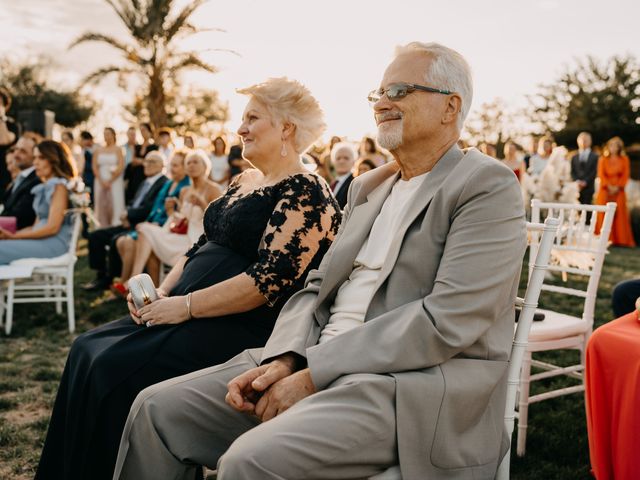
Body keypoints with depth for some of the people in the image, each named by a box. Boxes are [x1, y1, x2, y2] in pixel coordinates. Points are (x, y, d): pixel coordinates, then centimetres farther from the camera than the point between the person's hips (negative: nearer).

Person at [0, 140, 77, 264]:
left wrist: (14, 236, -11)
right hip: (41, 240, 8)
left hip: (55, 243, -8)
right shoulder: (44, 187, 20)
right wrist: (10, 234, 2)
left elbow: (52, 227, -14)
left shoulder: (60, 186, -6)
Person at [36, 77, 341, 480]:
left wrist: (186, 305, -18)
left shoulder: (305, 193, -12)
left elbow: (272, 280, -21)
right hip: (188, 314, 9)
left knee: (115, 368, -21)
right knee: (88, 350, -1)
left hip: (245, 328, -9)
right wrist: (162, 293, 3)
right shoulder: (244, 182, 17)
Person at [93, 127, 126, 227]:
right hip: (101, 181, 3)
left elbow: (121, 167, -6)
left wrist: (110, 181, -10)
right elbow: (94, 166, 5)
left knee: (115, 204, -6)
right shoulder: (98, 150, 10)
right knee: (101, 204, 0)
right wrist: (102, 181, -8)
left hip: (115, 181, -3)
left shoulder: (118, 149, 2)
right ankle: (103, 227, 4)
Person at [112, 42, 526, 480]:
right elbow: (319, 288, 15)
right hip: (316, 364, 7)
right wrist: (284, 358, -5)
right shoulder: (367, 186, 18)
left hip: (415, 384, -7)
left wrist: (314, 375, -17)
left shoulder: (489, 186, -6)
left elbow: (446, 321, -17)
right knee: (157, 408, -1)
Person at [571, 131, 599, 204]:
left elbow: (594, 172, -2)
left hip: (588, 188, -2)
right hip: (577, 188, 2)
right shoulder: (574, 157, 16)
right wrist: (577, 181, -8)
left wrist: (585, 182, -13)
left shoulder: (594, 156, 6)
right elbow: (572, 172, 10)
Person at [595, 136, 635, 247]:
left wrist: (617, 187, -11)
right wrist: (609, 187, -11)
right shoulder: (603, 159, 9)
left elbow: (625, 175, 2)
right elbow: (601, 174, 0)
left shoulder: (624, 159, 9)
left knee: (619, 214, -4)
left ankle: (620, 240, -3)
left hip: (618, 191, 0)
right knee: (604, 214, -4)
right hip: (605, 190, 0)